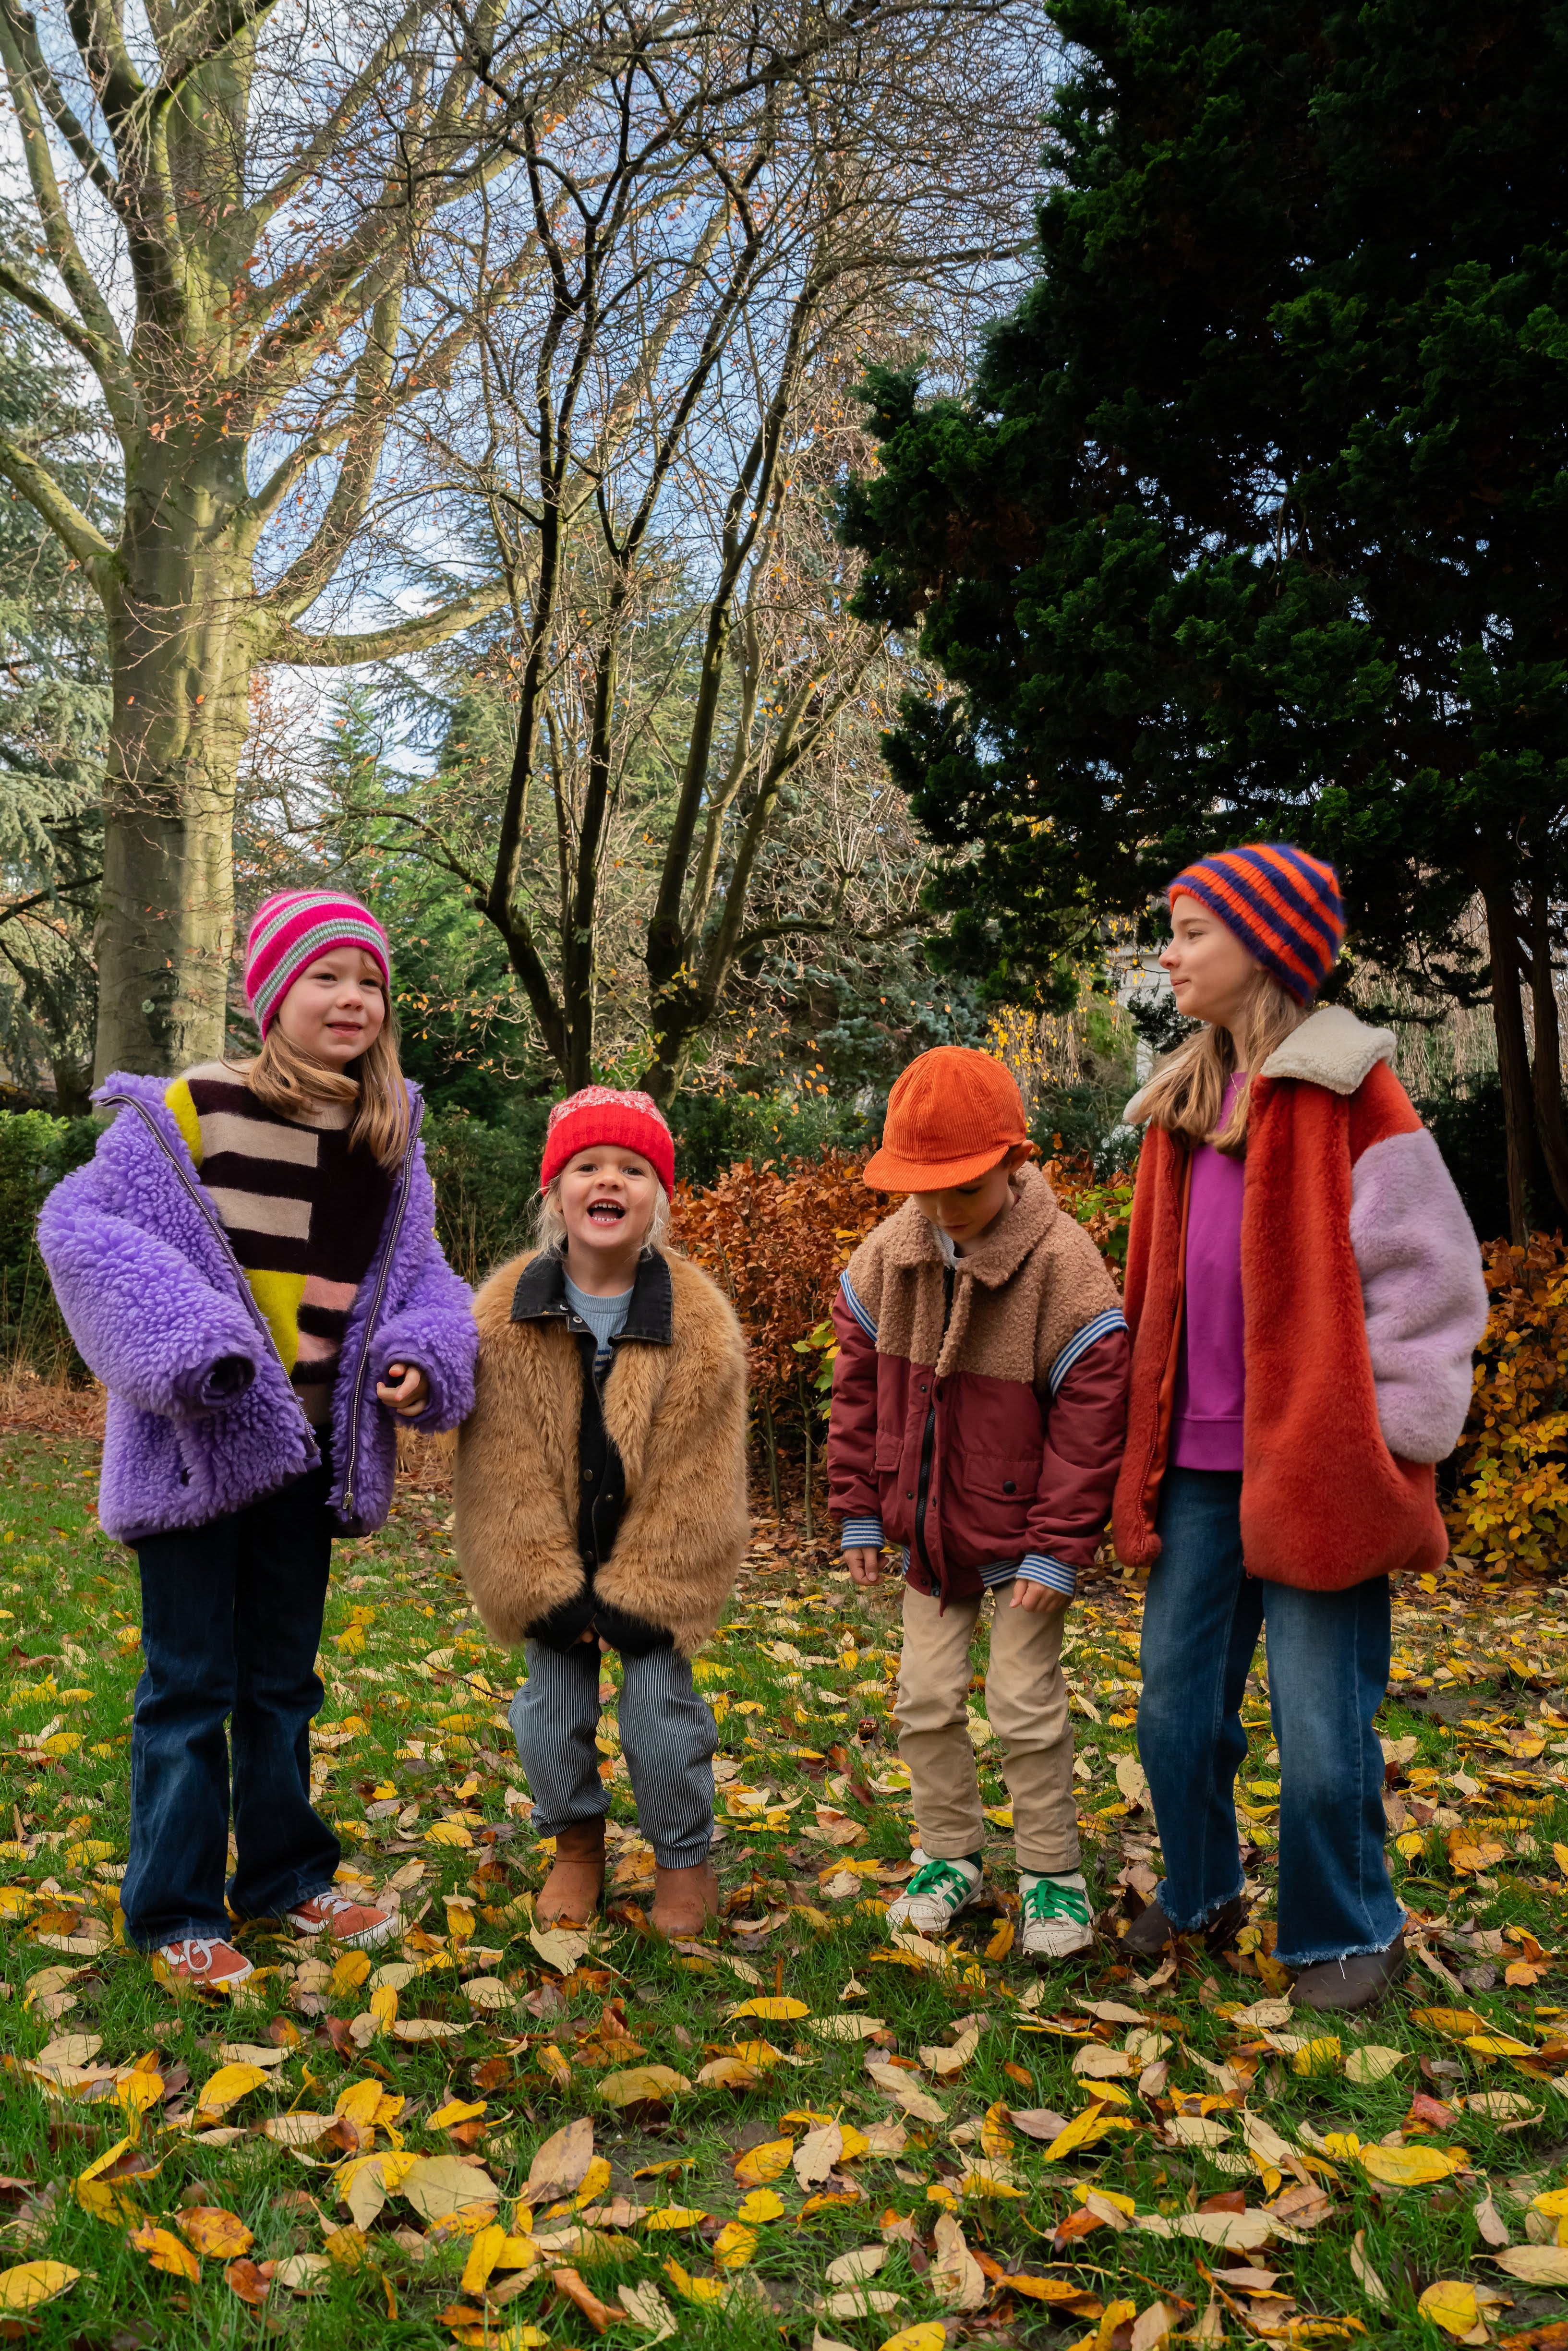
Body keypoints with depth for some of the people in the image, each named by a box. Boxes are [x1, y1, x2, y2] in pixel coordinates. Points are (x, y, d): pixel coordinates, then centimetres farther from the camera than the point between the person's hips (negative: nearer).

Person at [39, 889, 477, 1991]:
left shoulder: (390, 1138, 3)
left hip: (307, 1448, 5)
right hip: (197, 1445, -5)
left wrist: (423, 1357, -11)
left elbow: (417, 1271, 10)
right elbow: (79, 1222, -12)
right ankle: (174, 1912, 20)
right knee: (192, 1681, 4)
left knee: (283, 1676, 19)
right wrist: (183, 1344, -22)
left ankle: (286, 1876, 35)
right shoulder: (194, 1109, -13)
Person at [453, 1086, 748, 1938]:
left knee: (660, 1704, 0)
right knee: (551, 1708, 8)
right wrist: (548, 1589, -12)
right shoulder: (505, 1315, -11)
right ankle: (577, 1844, 34)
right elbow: (501, 1471, -10)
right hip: (549, 1558, 1)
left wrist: (640, 1597, -13)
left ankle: (684, 1857, 25)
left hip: (654, 1562, -1)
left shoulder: (699, 1323, -13)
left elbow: (694, 1485, -11)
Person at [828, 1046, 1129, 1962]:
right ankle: (951, 1855, 29)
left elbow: (1089, 1417, -16)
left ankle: (1053, 1874, 20)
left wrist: (1058, 1549, -16)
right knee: (927, 1699, 10)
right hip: (928, 1533, 5)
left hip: (1019, 1536, -5)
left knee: (1026, 1705, 1)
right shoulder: (887, 1256, -5)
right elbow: (861, 1388, 5)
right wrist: (862, 1512, 5)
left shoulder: (1062, 1263, -19)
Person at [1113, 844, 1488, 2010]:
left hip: (1316, 1464, -6)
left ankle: (1349, 1934, 25)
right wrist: (1152, 1432, 15)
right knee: (1176, 1706, 14)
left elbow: (1426, 1272, -8)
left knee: (1322, 1728, 2)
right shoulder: (1186, 1101, 13)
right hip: (1199, 1462, 7)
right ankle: (1200, 1893, 36)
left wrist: (1392, 1438, -11)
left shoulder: (1348, 1090, -8)